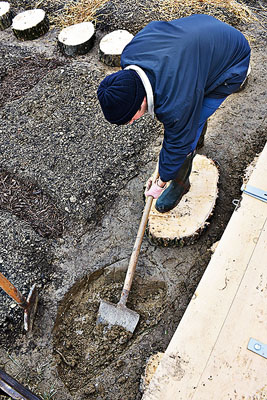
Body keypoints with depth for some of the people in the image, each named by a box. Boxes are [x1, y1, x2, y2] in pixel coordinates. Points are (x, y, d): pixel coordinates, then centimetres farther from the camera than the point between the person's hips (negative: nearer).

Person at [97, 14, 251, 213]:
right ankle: (198, 137, 58)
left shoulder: (176, 106, -40)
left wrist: (161, 183, -5)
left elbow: (178, 145, -22)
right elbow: (154, 26, 0)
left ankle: (180, 183, 15)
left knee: (188, 128, -10)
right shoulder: (129, 55, -21)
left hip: (232, 63, -7)